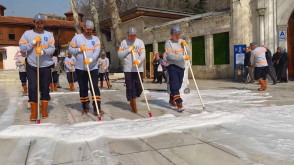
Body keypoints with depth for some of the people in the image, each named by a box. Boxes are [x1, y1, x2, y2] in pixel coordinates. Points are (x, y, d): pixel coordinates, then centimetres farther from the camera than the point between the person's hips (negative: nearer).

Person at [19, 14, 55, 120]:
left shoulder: (49, 34, 7)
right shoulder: (27, 34, 5)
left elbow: (52, 48, -2)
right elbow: (22, 48, -1)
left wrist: (44, 51, -21)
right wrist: (33, 42, -13)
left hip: (45, 66, 1)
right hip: (32, 66, -1)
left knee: (45, 88, 5)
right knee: (32, 88, -4)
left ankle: (44, 111, 16)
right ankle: (33, 113, 7)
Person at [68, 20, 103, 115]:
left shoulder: (96, 39, 6)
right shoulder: (77, 37, 5)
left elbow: (97, 51, -8)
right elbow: (70, 50, 5)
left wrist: (90, 59, -24)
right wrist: (79, 49, -12)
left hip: (93, 67, 0)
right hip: (80, 68, 0)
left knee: (95, 87, -8)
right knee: (83, 88, 7)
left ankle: (97, 108, -6)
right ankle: (85, 107, 19)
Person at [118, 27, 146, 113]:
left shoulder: (140, 42, 7)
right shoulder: (124, 42, 8)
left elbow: (143, 54, -4)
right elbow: (120, 55, 5)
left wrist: (139, 60, -24)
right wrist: (128, 50, -7)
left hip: (138, 68, 1)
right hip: (128, 69, -1)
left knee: (139, 87, 1)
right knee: (130, 88, -2)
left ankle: (132, 100, 29)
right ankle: (133, 106, 13)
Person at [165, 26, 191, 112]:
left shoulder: (182, 41, 12)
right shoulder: (168, 42, -8)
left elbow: (188, 53, 12)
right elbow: (170, 56, -19)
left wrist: (185, 46, -7)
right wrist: (183, 57, -23)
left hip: (181, 66, 6)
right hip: (172, 66, -6)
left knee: (178, 85, 11)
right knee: (174, 85, -11)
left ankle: (172, 100, 28)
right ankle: (179, 103, -12)